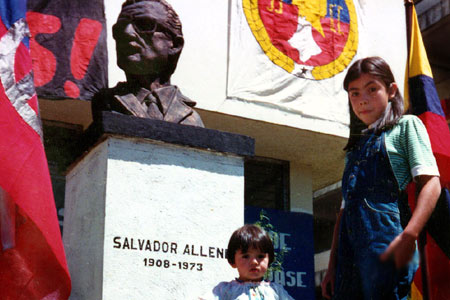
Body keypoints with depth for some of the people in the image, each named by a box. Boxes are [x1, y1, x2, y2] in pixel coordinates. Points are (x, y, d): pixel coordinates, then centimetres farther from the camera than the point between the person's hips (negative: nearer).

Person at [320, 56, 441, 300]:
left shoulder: (405, 126, 9)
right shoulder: (355, 147, 26)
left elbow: (431, 182, -5)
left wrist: (408, 236, -20)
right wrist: (333, 266, 15)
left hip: (386, 234, -6)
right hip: (350, 249, 6)